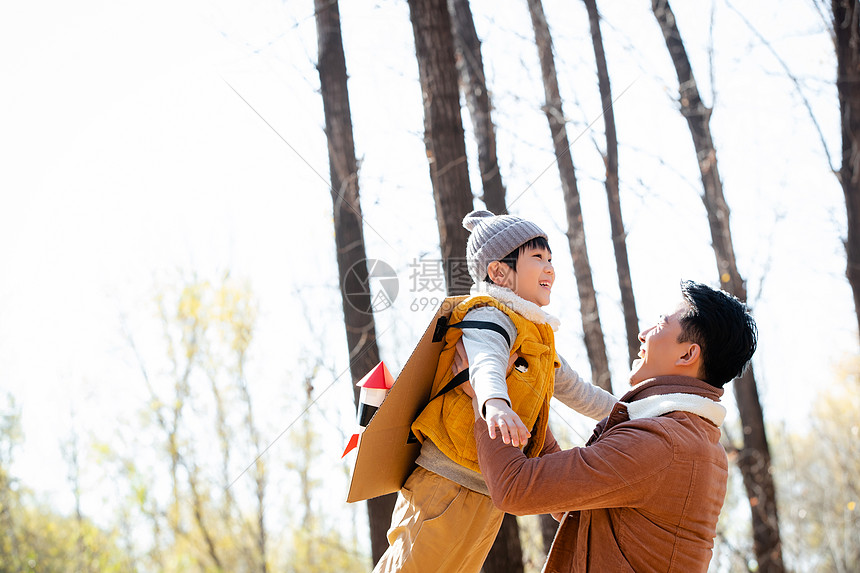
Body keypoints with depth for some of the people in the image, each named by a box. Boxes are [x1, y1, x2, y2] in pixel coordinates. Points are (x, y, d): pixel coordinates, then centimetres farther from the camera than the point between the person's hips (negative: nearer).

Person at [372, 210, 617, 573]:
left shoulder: (537, 339, 20)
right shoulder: (490, 318, -12)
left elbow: (574, 390, 32)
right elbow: (486, 365, -34)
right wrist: (496, 405, -56)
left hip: (489, 495, 9)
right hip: (448, 484, -9)